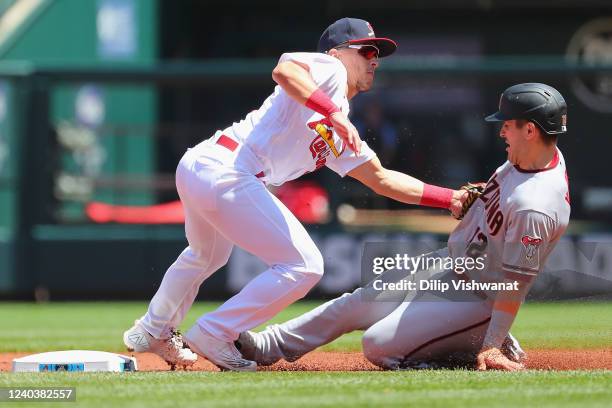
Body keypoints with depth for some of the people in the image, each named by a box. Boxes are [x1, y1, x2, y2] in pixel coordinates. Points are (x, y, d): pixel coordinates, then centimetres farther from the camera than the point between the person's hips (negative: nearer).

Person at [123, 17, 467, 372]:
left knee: (207, 256, 37)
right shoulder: (330, 70, 1)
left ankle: (154, 332, 54)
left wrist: (451, 198, 20)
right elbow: (284, 71, -21)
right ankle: (213, 335, 1)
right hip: (225, 171, -10)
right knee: (304, 266, -5)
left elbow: (382, 179, 26)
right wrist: (335, 114, -27)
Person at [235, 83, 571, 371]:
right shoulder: (535, 156, -5)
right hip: (448, 265, 10)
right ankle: (268, 346, 25)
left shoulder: (534, 208, -34)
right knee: (356, 304, 12)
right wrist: (471, 200, 3)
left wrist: (491, 348, -28)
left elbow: (516, 282, -30)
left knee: (379, 346, -13)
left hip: (477, 299, -10)